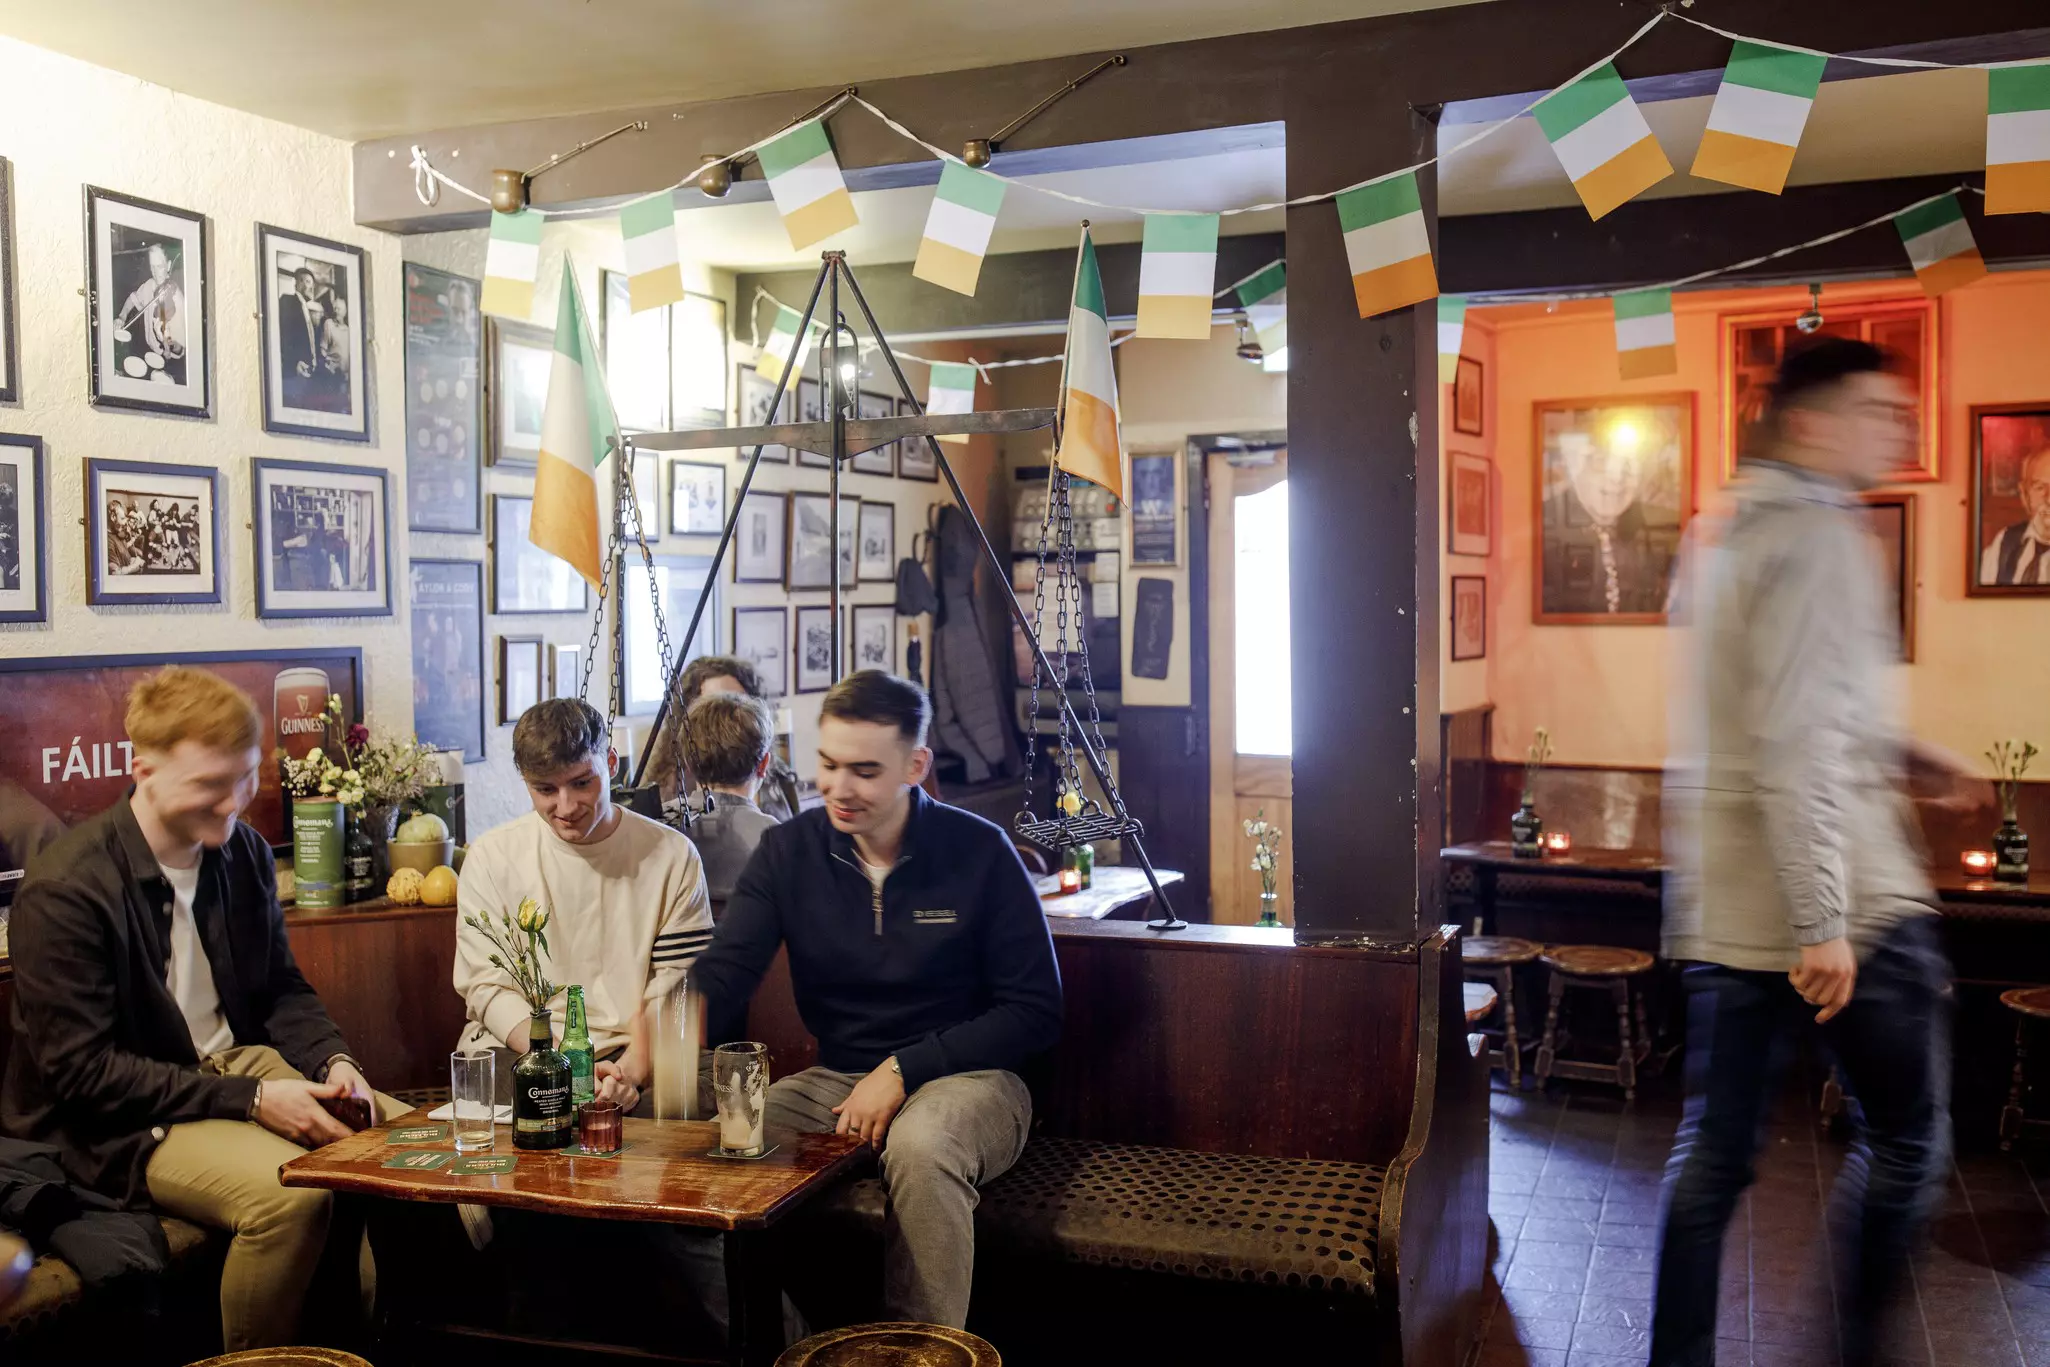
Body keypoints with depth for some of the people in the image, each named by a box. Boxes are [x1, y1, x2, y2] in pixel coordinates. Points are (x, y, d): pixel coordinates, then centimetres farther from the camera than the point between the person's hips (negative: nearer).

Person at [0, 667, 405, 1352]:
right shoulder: (66, 889, -18)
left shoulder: (245, 852, 2)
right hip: (120, 1123, -7)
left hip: (240, 1063, 7)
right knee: (290, 1190, -31)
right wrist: (248, 1099, -22)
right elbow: (79, 1071, -19)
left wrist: (333, 1061, -7)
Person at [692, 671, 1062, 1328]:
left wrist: (903, 1070, -16)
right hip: (837, 1079, 4)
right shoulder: (788, 850, 0)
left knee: (920, 1146, -37)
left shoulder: (979, 851, -9)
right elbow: (722, 977, -11)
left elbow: (1035, 1012, -7)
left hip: (965, 1078, -4)